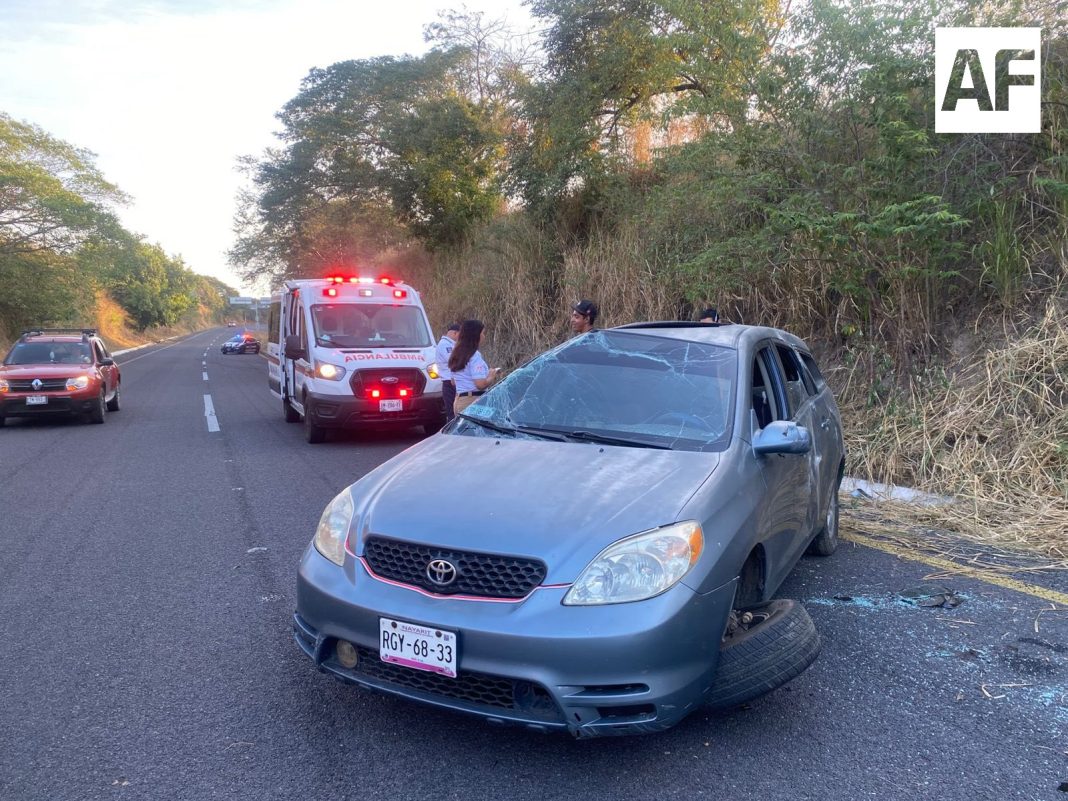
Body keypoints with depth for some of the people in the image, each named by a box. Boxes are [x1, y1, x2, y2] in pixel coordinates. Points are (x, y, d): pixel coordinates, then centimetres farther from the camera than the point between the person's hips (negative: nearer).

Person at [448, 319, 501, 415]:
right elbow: (481, 384, -20)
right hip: (473, 401, -9)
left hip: (459, 401, 9)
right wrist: (491, 377, 1)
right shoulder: (475, 356, -13)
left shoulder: (456, 355, 14)